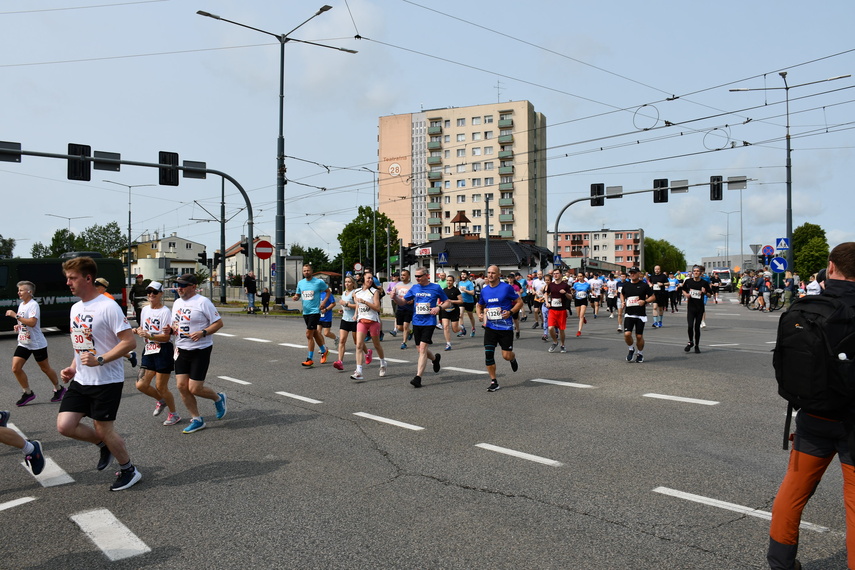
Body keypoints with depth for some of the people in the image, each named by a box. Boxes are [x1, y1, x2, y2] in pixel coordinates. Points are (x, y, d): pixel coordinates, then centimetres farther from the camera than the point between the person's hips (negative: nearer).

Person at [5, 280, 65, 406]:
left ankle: (58, 389, 25)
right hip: (23, 343, 8)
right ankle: (28, 393, 10)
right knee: (16, 368, -4)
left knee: (45, 368, 6)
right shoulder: (21, 305, 10)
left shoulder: (33, 305, -16)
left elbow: (32, 322, -29)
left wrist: (16, 316, -27)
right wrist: (18, 326, 5)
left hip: (37, 343, -8)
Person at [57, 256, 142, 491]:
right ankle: (104, 445, 26)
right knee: (64, 426, 0)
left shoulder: (108, 307, -17)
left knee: (104, 429, 1)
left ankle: (129, 471, 22)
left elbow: (129, 341, -21)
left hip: (106, 381, -8)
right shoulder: (76, 308, 10)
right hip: (81, 381, 8)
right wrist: (73, 368, 10)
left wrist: (99, 360, -26)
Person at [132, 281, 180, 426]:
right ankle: (161, 400, 32)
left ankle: (174, 414, 20)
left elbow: (166, 337, -16)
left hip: (163, 351, -7)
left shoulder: (165, 312, -12)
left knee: (160, 387, 0)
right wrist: (138, 330, 3)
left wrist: (149, 335, -27)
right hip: (149, 351, 7)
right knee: (141, 385, 3)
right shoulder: (145, 309, 10)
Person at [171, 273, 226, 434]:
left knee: (194, 389, -7)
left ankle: (218, 398, 24)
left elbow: (219, 323, -11)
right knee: (182, 386, 3)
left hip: (200, 350, -7)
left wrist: (202, 333, -24)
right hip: (182, 350, 7)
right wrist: (171, 329, 0)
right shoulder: (177, 303, 12)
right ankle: (197, 420, 17)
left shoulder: (203, 302, -11)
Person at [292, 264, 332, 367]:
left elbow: (328, 292, 2)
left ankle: (310, 359, -4)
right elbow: (298, 295, 17)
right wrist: (295, 297, -7)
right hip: (305, 312, 6)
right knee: (315, 333, 18)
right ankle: (324, 351, 37)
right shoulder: (300, 283, 7)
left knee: (309, 334, -11)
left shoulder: (319, 282, -8)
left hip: (315, 311, -6)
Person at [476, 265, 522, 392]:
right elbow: (480, 305, 23)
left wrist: (510, 312, -18)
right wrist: (480, 314, 2)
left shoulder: (507, 288, -8)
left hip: (506, 327, -3)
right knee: (488, 353, -6)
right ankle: (493, 382, 6)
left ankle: (513, 359, 38)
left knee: (506, 355, -1)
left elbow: (520, 302, -3)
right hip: (490, 327, 4)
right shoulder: (484, 290, 6)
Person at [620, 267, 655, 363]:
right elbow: (622, 294, 25)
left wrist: (644, 301, -16)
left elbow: (653, 297, 2)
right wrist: (623, 301, 6)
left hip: (641, 315, -2)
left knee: (639, 336, 3)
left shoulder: (644, 285, -3)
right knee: (627, 334, -13)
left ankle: (640, 354, 26)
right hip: (629, 314, 2)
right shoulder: (626, 285, 6)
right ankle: (631, 349, 16)